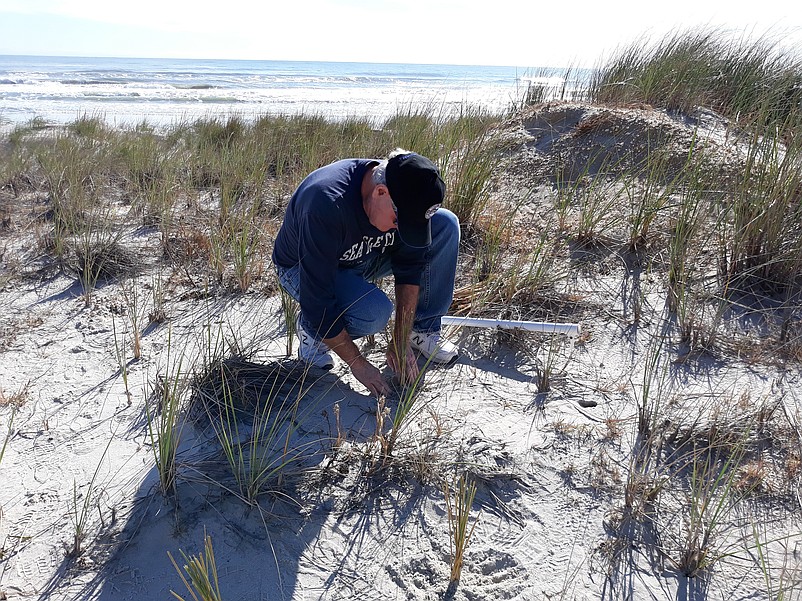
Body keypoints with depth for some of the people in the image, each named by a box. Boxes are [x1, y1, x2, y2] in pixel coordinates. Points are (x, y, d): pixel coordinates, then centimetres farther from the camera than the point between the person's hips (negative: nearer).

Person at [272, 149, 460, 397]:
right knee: (375, 311, -36)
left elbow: (410, 267, -12)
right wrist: (358, 363, -28)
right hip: (304, 268, -5)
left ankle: (422, 330, -3)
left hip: (362, 258, 6)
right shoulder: (327, 204, -39)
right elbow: (318, 302, -35)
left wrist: (401, 342, -16)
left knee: (446, 224, -14)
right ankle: (309, 327, -3)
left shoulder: (405, 195, -21)